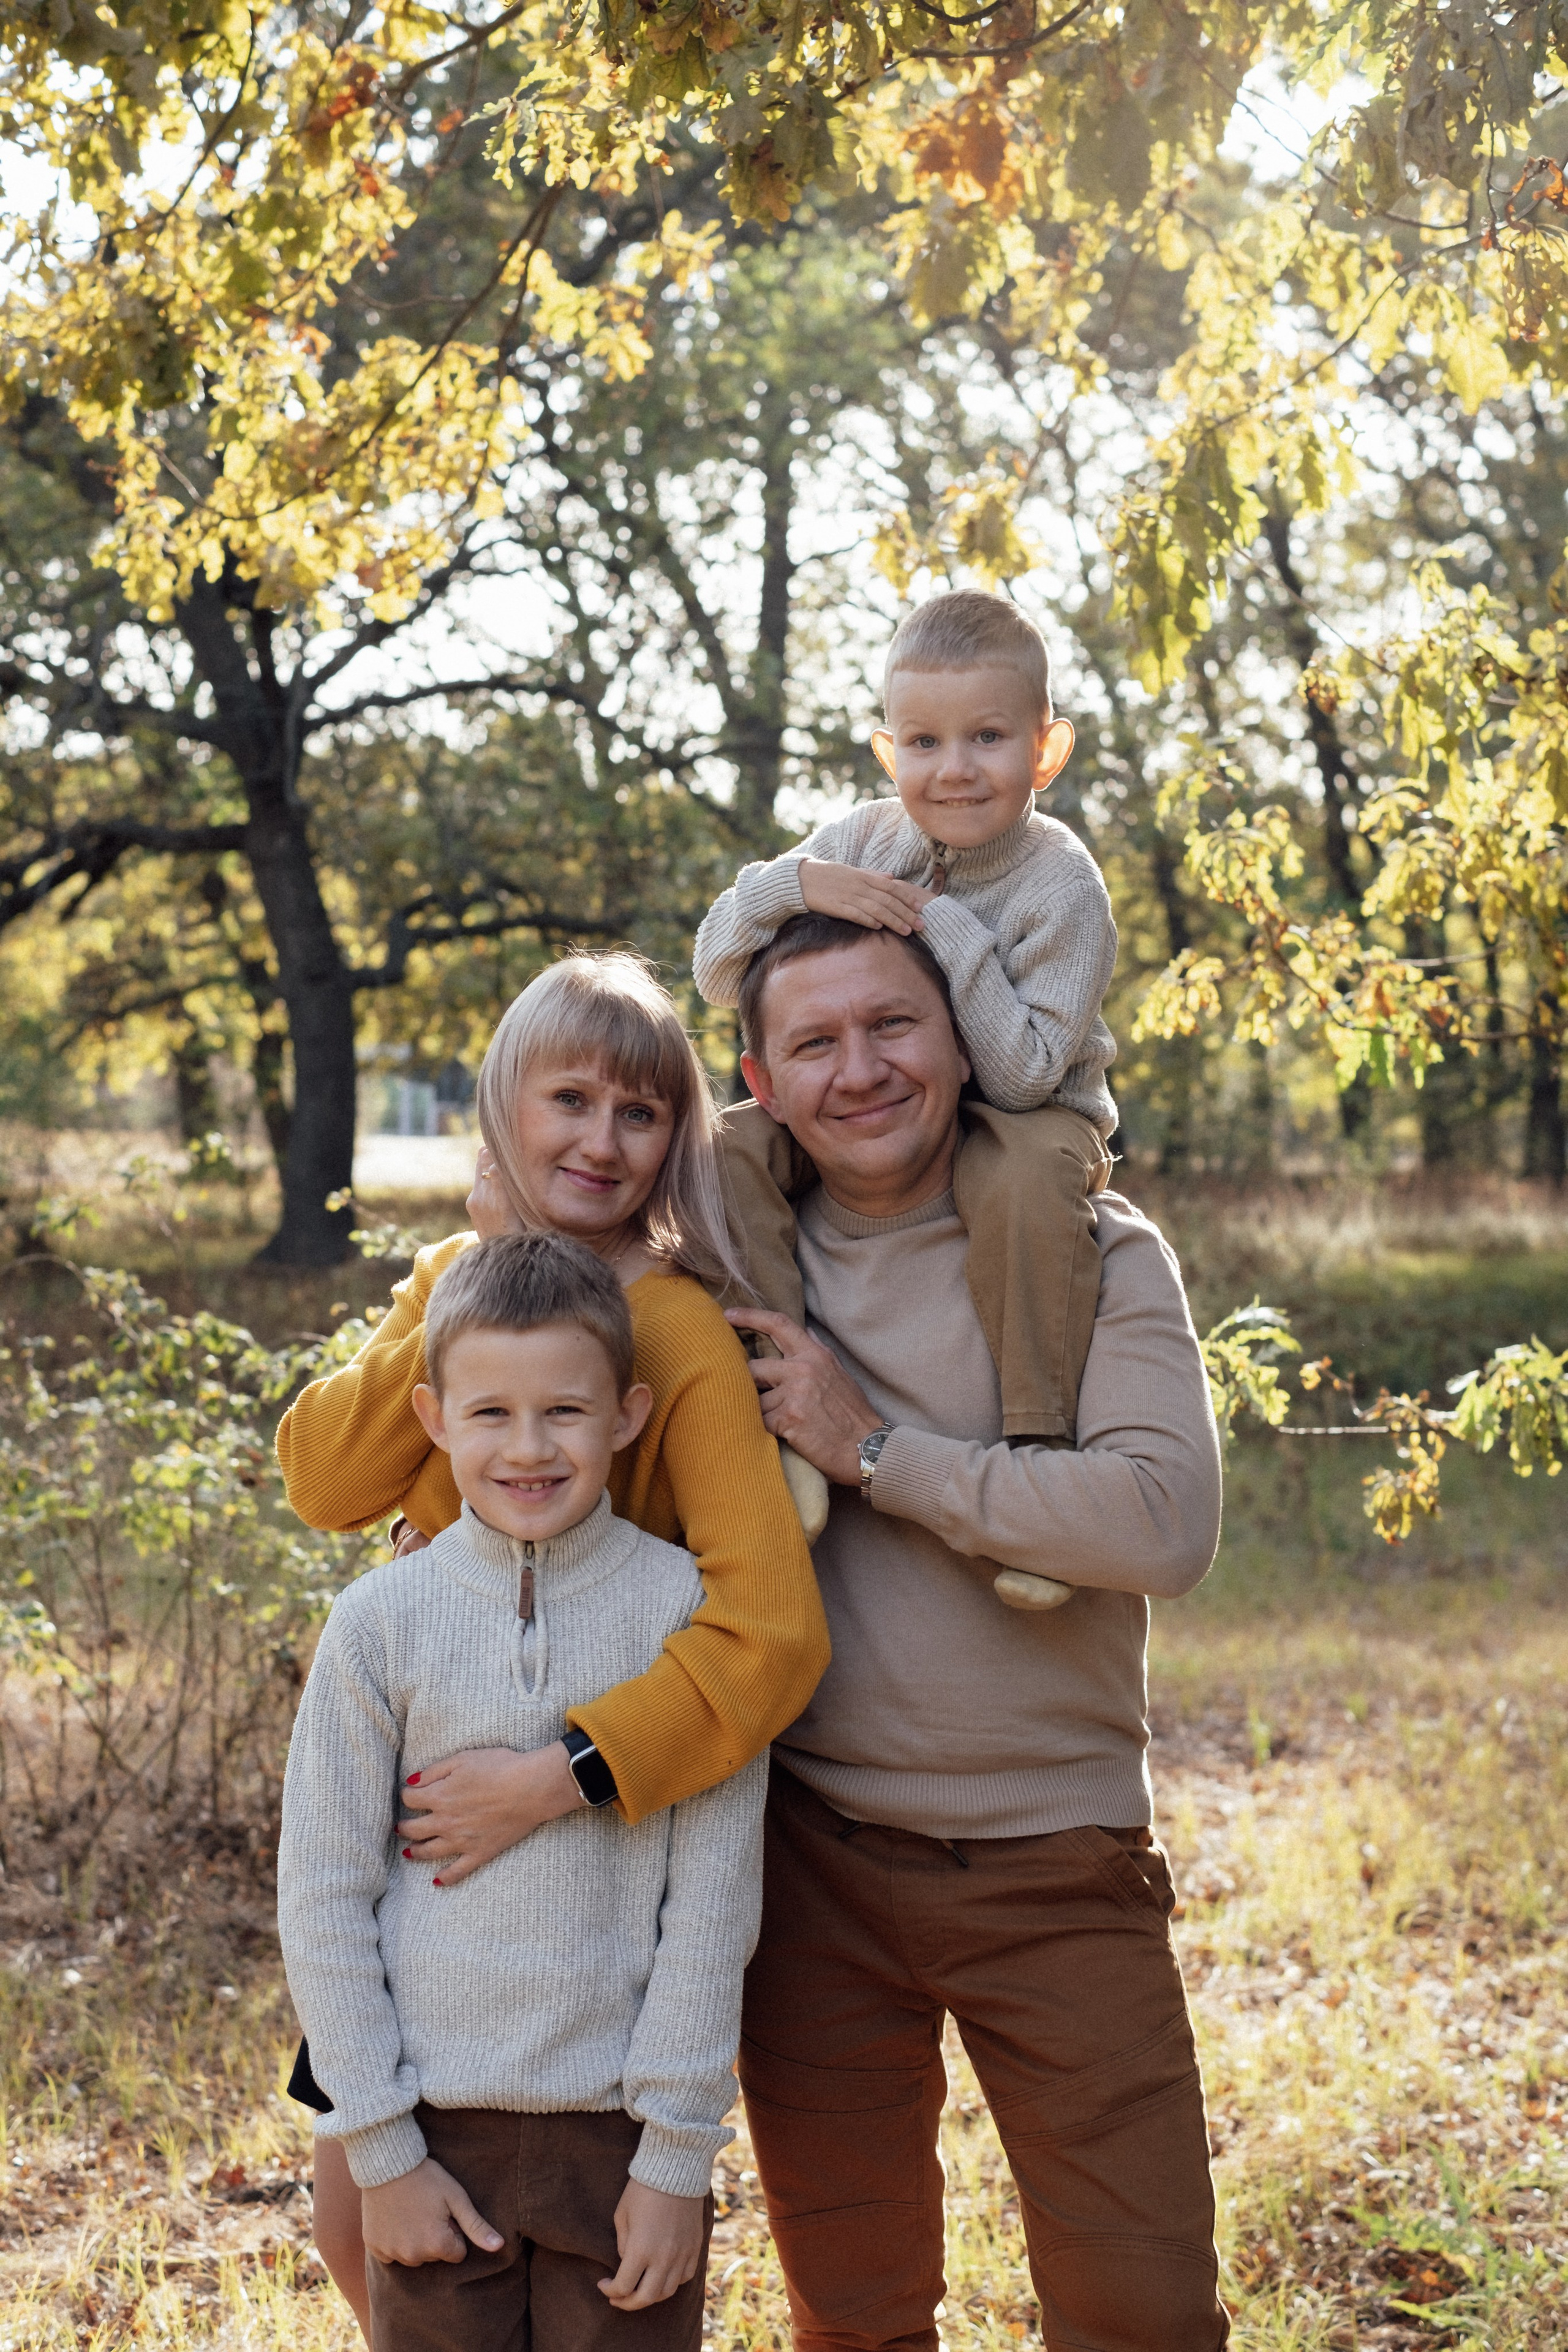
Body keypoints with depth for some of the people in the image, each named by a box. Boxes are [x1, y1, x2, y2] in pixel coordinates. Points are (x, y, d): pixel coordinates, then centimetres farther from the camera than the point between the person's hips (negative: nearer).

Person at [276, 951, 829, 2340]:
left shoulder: (682, 1328, -18)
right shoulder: (457, 1275, 4)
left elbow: (771, 1632, -28)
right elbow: (325, 1481, -8)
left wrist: (558, 1775, -33)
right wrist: (457, 1307, -16)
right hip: (421, 1823, 6)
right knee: (359, 2222, 15)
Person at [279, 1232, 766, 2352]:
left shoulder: (685, 1607, -6)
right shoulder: (382, 1620, -4)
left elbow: (715, 1895, -4)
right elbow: (324, 1896, 0)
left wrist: (676, 2155, -6)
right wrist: (381, 2152, -3)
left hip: (626, 2132, 0)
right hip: (438, 2131, 1)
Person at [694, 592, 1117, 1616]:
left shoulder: (1061, 885, -15)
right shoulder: (864, 842, -2)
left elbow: (1023, 1073, -24)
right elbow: (717, 972, -4)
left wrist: (948, 931, -27)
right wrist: (794, 884, -23)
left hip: (1021, 1118, -5)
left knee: (1033, 1181, -40)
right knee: (728, 1149, -21)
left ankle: (1037, 1456, -32)